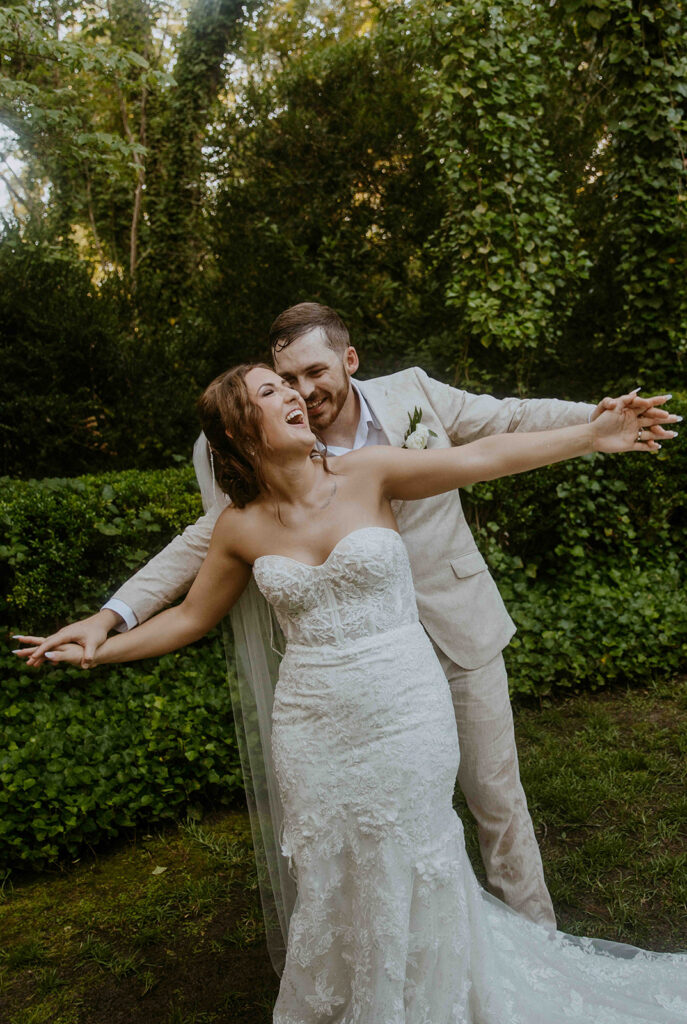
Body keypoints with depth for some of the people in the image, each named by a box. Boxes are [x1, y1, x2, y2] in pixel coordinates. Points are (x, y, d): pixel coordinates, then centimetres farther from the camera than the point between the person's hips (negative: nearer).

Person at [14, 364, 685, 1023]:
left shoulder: (365, 475, -7)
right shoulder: (241, 527, -2)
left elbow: (481, 457, -9)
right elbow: (191, 617, 10)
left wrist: (593, 435, -11)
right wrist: (97, 648, 9)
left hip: (406, 714, -1)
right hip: (313, 727, 1)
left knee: (410, 875, 14)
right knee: (329, 880, 15)